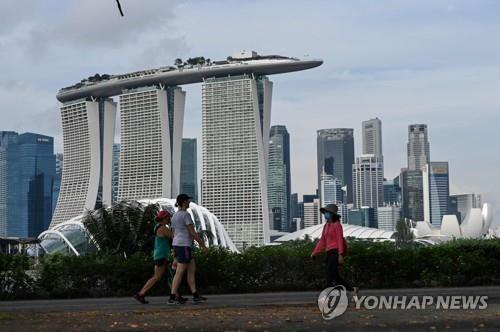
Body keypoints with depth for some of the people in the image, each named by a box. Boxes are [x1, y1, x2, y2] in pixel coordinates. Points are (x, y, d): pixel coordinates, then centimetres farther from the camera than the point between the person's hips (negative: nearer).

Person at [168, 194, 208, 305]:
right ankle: (172, 298, -6)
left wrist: (176, 253, 22)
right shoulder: (186, 214, -13)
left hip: (177, 246, 10)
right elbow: (193, 232, -16)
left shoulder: (175, 216, 16)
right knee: (180, 272, -7)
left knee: (192, 269, 13)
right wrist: (202, 244, -5)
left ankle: (196, 296, 12)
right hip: (184, 246, -10)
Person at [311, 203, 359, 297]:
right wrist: (314, 253, 9)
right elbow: (322, 241, 16)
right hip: (330, 252, 8)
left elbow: (340, 240, -14)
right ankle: (353, 289, 19)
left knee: (329, 274, -10)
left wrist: (340, 255, -20)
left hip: (336, 252, -8)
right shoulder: (326, 226, 15)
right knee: (335, 275, 9)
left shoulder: (337, 224, -8)